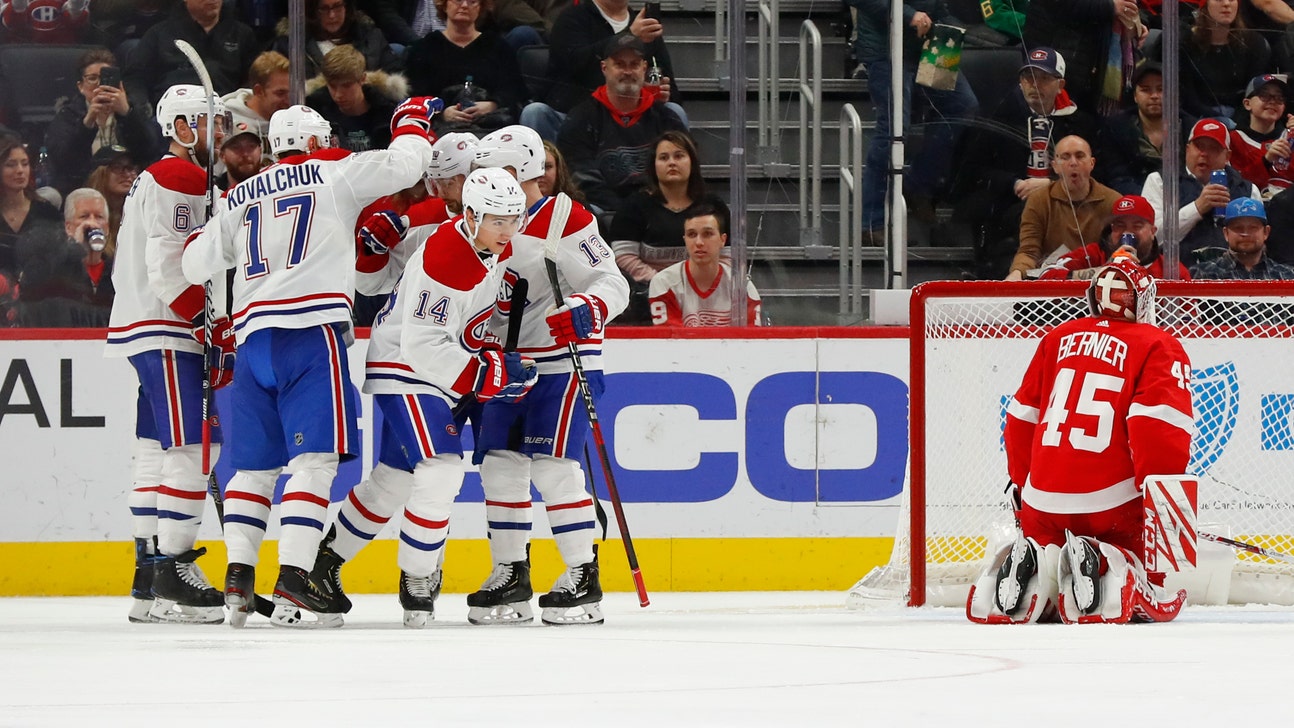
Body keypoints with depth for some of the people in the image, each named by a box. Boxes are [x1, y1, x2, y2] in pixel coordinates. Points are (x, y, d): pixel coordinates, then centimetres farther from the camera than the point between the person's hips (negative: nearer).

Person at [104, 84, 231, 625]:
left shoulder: (187, 180, 22)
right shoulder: (178, 179, -12)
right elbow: (169, 266, -21)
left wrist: (216, 327, 19)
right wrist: (215, 327, -20)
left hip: (154, 331, 11)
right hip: (163, 333, -11)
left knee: (157, 451, 10)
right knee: (191, 447, -13)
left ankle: (148, 580, 11)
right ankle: (172, 573, -15)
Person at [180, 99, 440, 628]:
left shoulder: (241, 197, 22)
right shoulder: (332, 173, 7)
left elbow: (195, 263, 23)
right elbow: (403, 165, -2)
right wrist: (412, 120, 19)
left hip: (252, 335, 6)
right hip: (310, 331, -6)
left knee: (254, 462, 13)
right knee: (315, 458, -10)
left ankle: (237, 576, 7)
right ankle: (293, 584, -20)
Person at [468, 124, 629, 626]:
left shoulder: (568, 221, -14)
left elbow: (613, 284, -16)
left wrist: (585, 309, -34)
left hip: (564, 363, -8)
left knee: (552, 466, -16)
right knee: (499, 465, 3)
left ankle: (584, 579, -11)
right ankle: (510, 576, 12)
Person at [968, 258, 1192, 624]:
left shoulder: (1058, 338, 16)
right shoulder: (1160, 347, 0)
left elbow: (1022, 418, 19)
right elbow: (1158, 426, -13)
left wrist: (1023, 485, 30)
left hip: (1044, 500, 5)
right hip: (1113, 506, -5)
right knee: (1163, 599, 8)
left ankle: (1027, 565, -11)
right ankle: (1108, 564, -23)